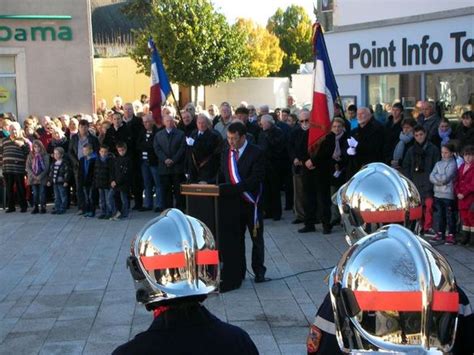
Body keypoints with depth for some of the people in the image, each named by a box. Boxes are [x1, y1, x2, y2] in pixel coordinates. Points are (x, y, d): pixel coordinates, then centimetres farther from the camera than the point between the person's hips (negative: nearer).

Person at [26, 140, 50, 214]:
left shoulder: (45, 156, -1)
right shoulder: (30, 156, 6)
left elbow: (47, 167, -5)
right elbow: (28, 167, 2)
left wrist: (40, 176, -13)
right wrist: (33, 175, -10)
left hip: (42, 177, -2)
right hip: (33, 178, 2)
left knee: (42, 193, -2)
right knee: (35, 193, 4)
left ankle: (43, 207, 3)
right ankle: (35, 207, 9)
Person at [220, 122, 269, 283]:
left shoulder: (256, 153, -11)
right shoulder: (226, 153, 8)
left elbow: (256, 178, -20)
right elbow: (222, 175, 14)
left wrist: (236, 187, -29)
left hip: (251, 202, -5)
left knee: (257, 238, 8)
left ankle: (259, 272, 17)